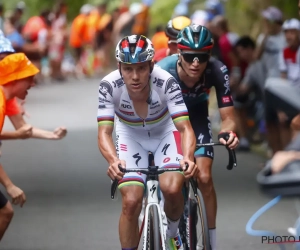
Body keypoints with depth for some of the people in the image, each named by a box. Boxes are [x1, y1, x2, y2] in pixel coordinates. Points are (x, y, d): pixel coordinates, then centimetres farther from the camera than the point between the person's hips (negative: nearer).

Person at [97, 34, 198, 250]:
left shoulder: (166, 82, -32)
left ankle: (173, 232, 10)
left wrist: (188, 158, -54)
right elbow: (104, 132, -32)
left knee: (172, 188, -23)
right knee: (131, 201, -14)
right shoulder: (109, 86, -30)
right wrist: (113, 160, -53)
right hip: (131, 137, 1)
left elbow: (185, 127, -34)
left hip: (165, 133, -1)